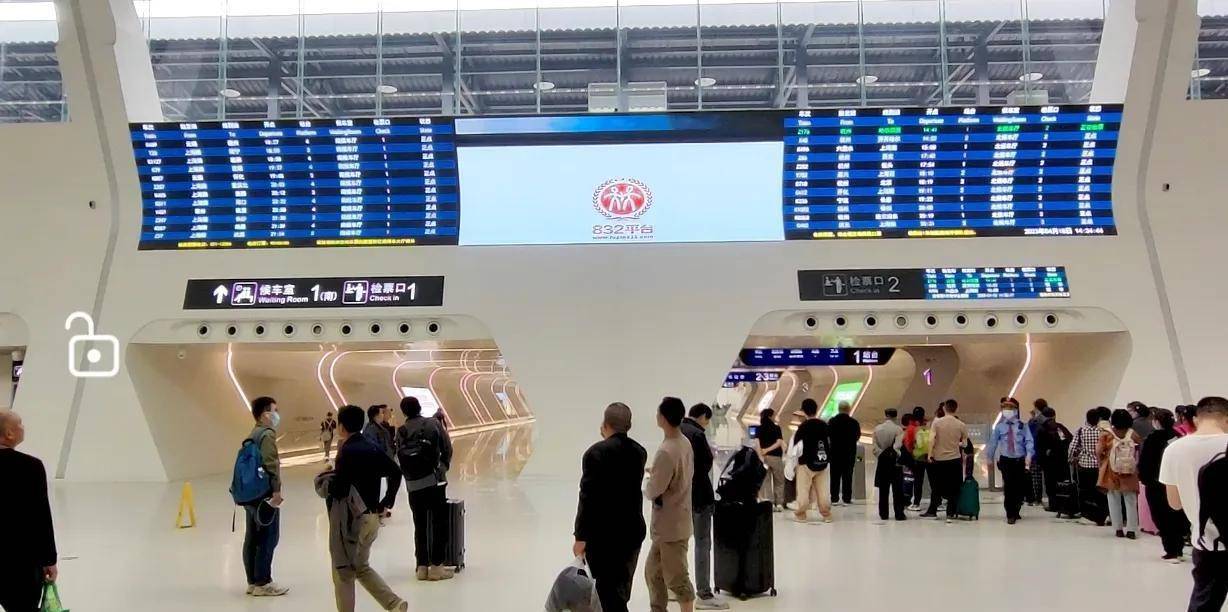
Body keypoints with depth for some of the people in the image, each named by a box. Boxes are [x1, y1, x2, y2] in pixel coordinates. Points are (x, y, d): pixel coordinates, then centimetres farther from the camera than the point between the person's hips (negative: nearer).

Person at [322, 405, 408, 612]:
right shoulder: (372, 446, 5)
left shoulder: (347, 451, -18)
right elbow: (395, 472, 8)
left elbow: (338, 490, -23)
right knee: (362, 567, 22)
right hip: (372, 517, 8)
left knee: (343, 573, 7)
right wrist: (386, 502, 12)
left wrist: (324, 479, -3)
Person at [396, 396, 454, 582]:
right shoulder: (434, 424, 0)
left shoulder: (401, 432, 3)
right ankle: (436, 566, 5)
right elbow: (447, 450, 2)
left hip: (413, 485, 2)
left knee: (420, 525, 12)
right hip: (434, 481, -2)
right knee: (439, 523, 5)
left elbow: (400, 458, 2)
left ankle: (422, 566, 15)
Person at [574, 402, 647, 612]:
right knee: (621, 590, 18)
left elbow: (588, 496, -17)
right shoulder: (639, 452, 5)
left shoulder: (596, 452, -14)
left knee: (609, 591, -2)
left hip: (603, 533, -6)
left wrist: (580, 537, -11)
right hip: (633, 531, 7)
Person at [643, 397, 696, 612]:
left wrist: (644, 484, 0)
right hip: (674, 521, 9)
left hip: (670, 525, -9)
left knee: (676, 578, 2)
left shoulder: (666, 451, -24)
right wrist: (654, 473, 8)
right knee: (653, 571, 19)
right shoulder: (685, 443, 4)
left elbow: (653, 491, -20)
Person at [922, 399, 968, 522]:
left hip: (938, 458, 0)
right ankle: (950, 514, 6)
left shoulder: (937, 422, -6)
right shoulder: (961, 425, -3)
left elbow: (932, 439, -13)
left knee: (937, 487, 14)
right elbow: (964, 443, 1)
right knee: (953, 489, 8)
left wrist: (930, 454, -7)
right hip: (954, 459, 0)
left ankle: (932, 511, 19)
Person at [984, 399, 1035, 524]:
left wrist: (1029, 455, -22)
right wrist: (989, 457, 12)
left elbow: (1029, 441, -7)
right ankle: (1010, 515, 5)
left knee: (1022, 488, 6)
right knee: (1009, 488, -5)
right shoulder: (999, 427, 4)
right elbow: (993, 442, 9)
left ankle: (1015, 510, 29)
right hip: (1006, 460, -1)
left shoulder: (1022, 426, 1)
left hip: (1021, 460, 1)